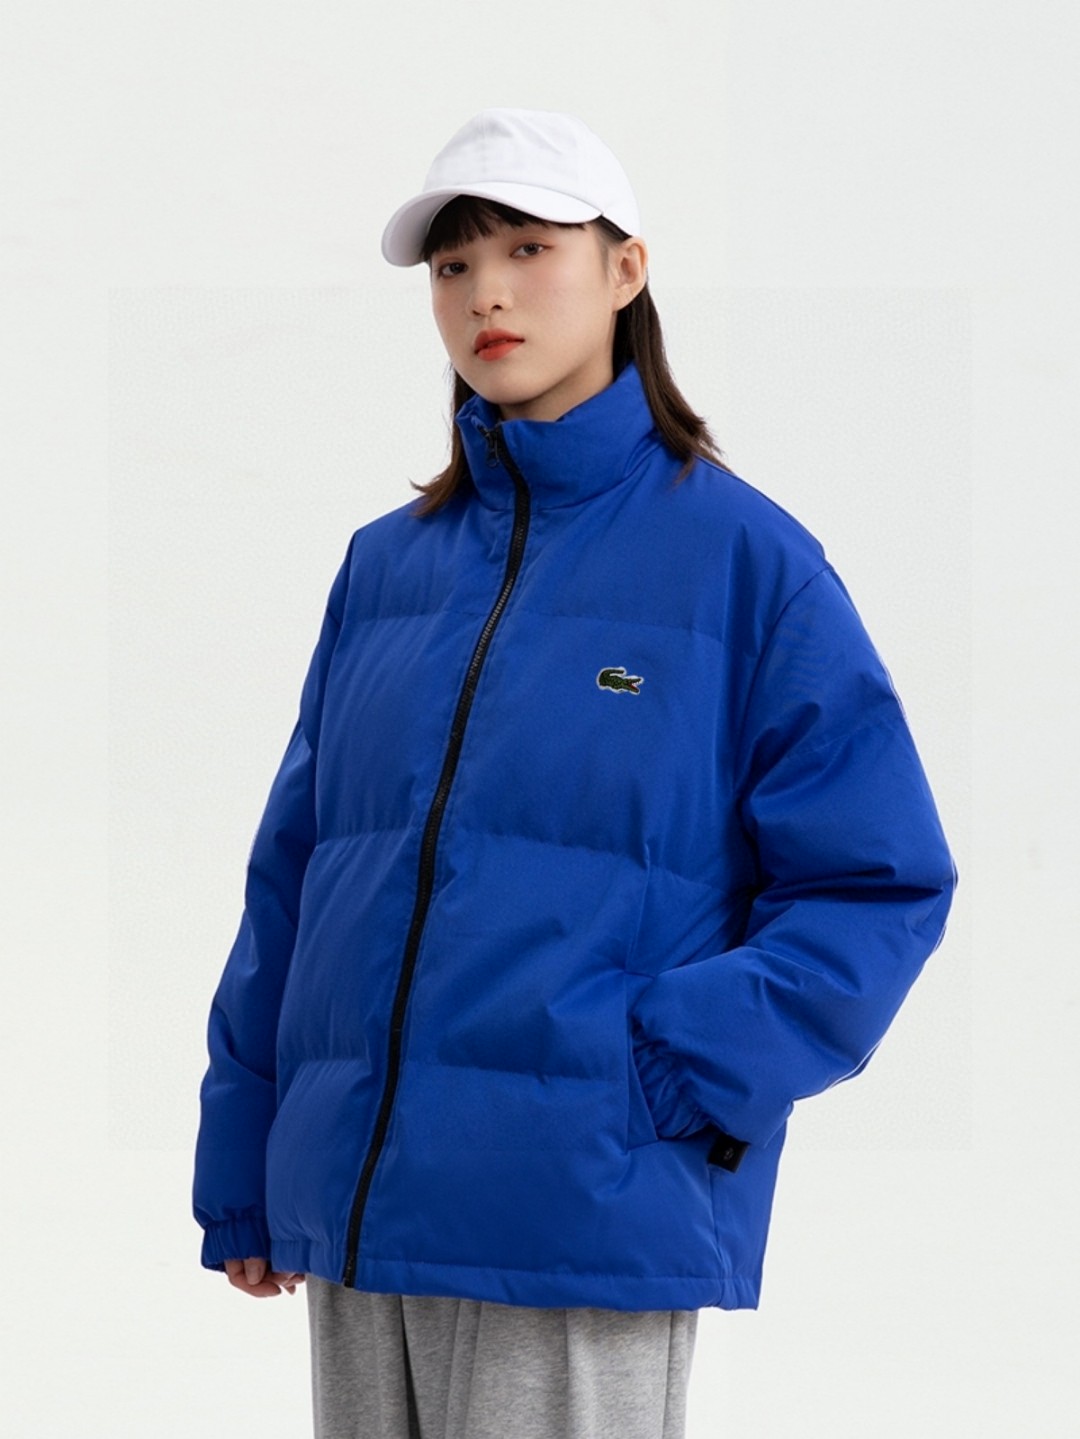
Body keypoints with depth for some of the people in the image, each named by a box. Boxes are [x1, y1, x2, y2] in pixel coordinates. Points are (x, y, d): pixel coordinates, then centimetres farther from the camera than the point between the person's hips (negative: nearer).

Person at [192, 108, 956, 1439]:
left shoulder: (743, 557, 0)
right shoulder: (385, 566, 14)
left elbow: (880, 885, -3)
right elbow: (293, 875, 16)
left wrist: (675, 1076, -13)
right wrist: (239, 1173, 11)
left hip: (591, 1225, -5)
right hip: (357, 1220, 5)